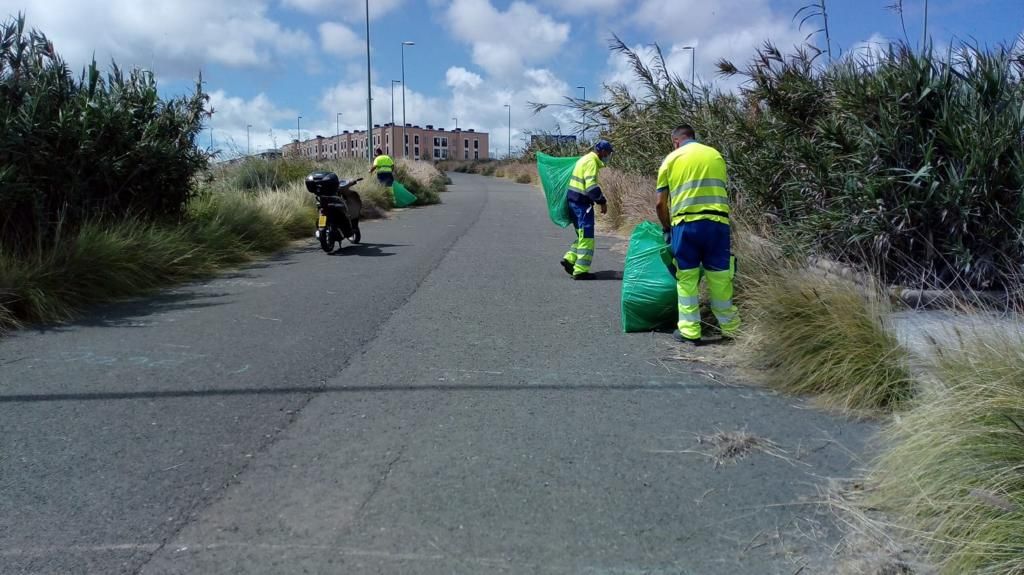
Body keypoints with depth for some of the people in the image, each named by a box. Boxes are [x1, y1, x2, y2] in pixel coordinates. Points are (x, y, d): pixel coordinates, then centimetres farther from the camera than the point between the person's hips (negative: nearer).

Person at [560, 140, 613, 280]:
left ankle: (569, 259, 12)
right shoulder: (592, 162, -14)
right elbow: (591, 185, -23)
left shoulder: (585, 159, 18)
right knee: (586, 237, -5)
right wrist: (602, 202, -17)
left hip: (574, 200, 10)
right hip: (582, 202, -10)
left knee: (583, 235, 18)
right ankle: (581, 270, -3)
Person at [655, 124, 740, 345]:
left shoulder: (672, 159, 8)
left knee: (687, 278, 7)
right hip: (717, 221, 2)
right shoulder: (715, 155, 17)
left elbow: (661, 203, 7)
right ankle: (730, 329, 19)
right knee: (720, 277, 9)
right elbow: (722, 190, 19)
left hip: (686, 223, -2)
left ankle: (689, 331, 8)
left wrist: (666, 228, 20)